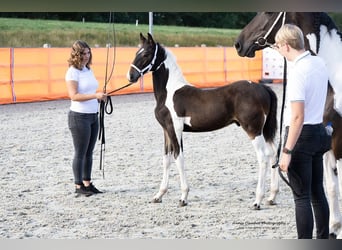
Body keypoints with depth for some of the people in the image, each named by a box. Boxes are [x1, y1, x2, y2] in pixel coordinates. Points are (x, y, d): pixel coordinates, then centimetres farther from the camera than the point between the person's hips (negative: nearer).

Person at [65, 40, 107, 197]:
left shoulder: (88, 70, 11)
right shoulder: (72, 72, -12)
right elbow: (74, 95, -21)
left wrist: (100, 97, 3)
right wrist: (95, 95, -26)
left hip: (93, 116, 8)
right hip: (79, 116, -8)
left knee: (89, 153, 12)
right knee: (80, 153, -1)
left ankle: (87, 183, 20)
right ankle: (79, 186, 6)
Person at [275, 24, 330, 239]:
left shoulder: (297, 72, -22)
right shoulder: (320, 63, 4)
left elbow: (298, 116, -26)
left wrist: (287, 152, -24)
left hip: (301, 134, -8)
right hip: (319, 131, 8)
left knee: (302, 196, -2)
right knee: (318, 192, 17)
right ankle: (323, 241, 25)